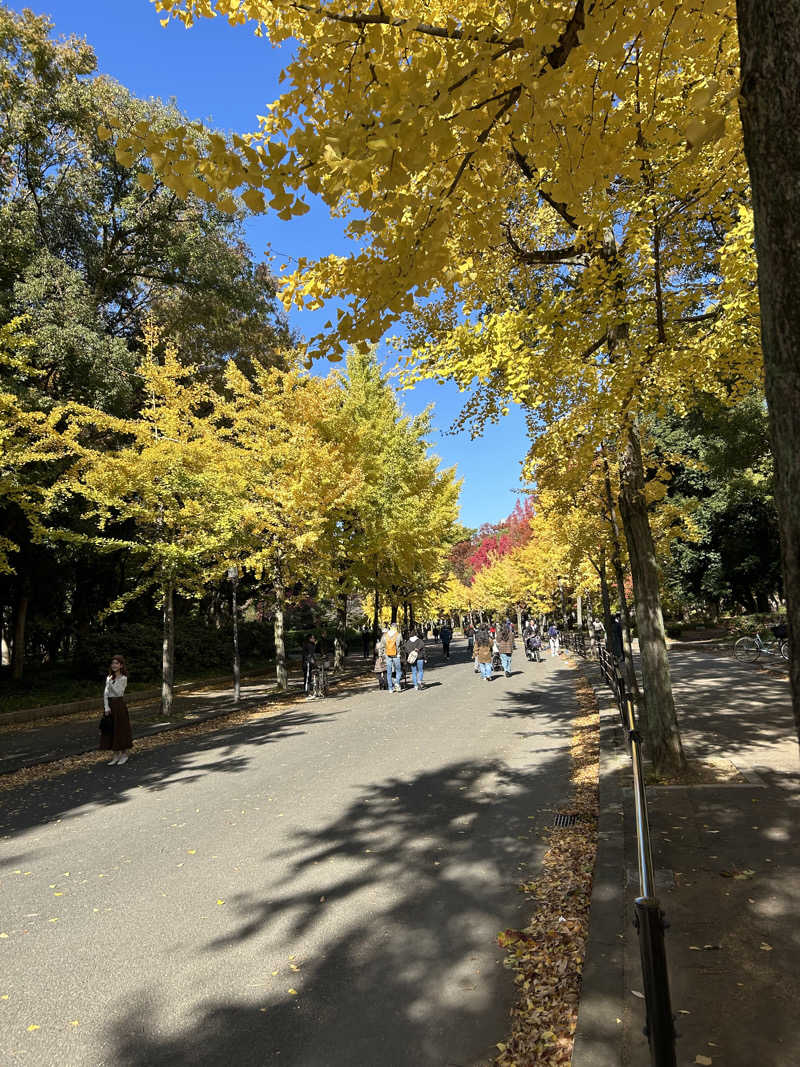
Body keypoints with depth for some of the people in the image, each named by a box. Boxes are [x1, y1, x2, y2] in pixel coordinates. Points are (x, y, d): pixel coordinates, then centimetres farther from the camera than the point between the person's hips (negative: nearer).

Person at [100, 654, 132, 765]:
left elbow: (118, 692, -15)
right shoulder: (109, 678, 7)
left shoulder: (123, 678, -7)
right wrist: (106, 707, -8)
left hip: (119, 705, -5)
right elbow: (105, 693, 2)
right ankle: (116, 755, 18)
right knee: (111, 730, 7)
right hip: (109, 705, 5)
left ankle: (125, 754, 14)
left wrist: (112, 682, -17)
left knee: (121, 729, 1)